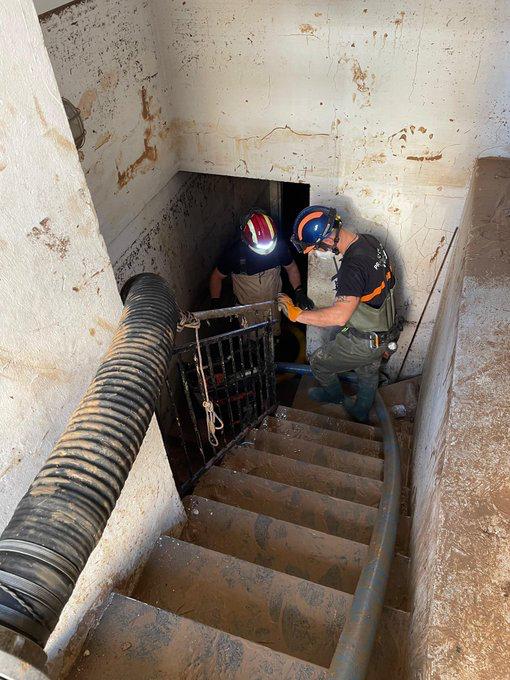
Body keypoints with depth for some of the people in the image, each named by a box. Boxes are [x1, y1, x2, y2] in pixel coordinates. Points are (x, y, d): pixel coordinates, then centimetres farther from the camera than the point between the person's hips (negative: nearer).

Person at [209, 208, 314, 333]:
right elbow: (217, 277, -8)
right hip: (247, 308, -2)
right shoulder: (235, 252, -24)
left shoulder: (279, 244, -18)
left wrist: (299, 291, -14)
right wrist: (215, 305, -14)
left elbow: (291, 267, -1)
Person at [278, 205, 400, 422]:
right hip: (385, 331, 9)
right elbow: (389, 279, 10)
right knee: (368, 373, 31)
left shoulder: (353, 267, -35)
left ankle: (334, 394, 47)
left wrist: (296, 313, -35)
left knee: (319, 362, 17)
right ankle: (360, 414, 57)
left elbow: (339, 316, -44)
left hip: (362, 342, -9)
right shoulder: (370, 241, -7)